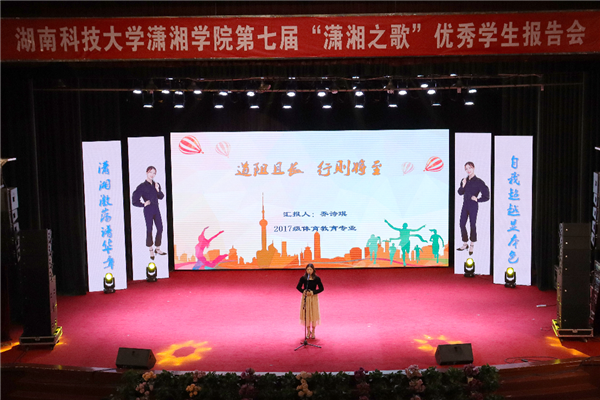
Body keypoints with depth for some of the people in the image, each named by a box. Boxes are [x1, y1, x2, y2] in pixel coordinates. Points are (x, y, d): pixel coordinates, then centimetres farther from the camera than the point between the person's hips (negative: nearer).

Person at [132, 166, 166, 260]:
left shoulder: (156, 185, 9)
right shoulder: (142, 186, -8)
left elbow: (161, 197, 6)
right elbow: (134, 200, -10)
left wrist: (158, 190, -9)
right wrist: (143, 204, -5)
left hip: (156, 209, 5)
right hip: (148, 210, -5)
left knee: (160, 228, 3)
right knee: (149, 229, 1)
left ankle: (157, 248, 15)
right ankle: (150, 250, 14)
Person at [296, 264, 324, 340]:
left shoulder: (317, 278, -7)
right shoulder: (303, 278, -4)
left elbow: (321, 288, -4)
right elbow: (298, 287, 5)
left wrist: (313, 292, -18)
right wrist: (303, 291, -15)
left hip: (314, 297, -1)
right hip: (305, 297, 1)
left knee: (313, 314, 3)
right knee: (306, 314, 6)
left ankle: (313, 332, 19)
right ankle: (308, 331, 24)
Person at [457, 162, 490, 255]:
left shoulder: (479, 182, -9)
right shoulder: (464, 180, 8)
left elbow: (486, 195, -10)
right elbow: (460, 192, 10)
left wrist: (477, 199, -8)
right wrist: (463, 186, -6)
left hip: (473, 206, -5)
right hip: (465, 205, 5)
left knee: (472, 225, 2)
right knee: (462, 224, 5)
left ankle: (472, 245, 15)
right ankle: (465, 244, 17)